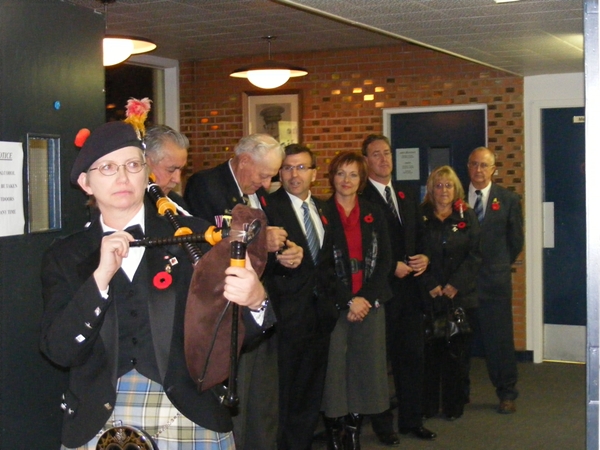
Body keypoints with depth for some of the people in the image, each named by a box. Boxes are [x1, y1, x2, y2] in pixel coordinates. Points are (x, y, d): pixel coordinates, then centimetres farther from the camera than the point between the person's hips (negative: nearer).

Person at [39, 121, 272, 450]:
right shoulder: (65, 256, 4)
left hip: (192, 415, 0)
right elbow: (59, 351, -6)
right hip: (98, 422, 1)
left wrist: (254, 301, -23)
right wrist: (100, 277, -17)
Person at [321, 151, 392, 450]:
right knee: (333, 370, -5)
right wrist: (347, 301, -9)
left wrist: (366, 297, -6)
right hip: (333, 305, -3)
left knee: (365, 370, 2)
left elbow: (384, 260, 7)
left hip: (370, 304, 3)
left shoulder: (374, 214, 12)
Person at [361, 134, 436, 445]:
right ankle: (383, 424, 18)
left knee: (413, 357, 11)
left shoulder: (408, 193, 13)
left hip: (409, 288, 6)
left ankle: (412, 420, 24)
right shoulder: (359, 197, -9)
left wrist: (423, 259, -1)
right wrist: (392, 267, -14)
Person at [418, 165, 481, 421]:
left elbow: (474, 255, 1)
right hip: (428, 296, -1)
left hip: (460, 295, 1)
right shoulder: (420, 217, 5)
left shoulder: (467, 217, 7)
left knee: (457, 351, 2)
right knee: (430, 351, 0)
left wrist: (455, 285, -9)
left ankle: (454, 405, 12)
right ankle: (428, 406, 10)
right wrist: (430, 285, -9)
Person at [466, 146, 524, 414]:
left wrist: (500, 266, 10)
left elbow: (516, 240, 9)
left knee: (500, 339, 4)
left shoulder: (508, 200, 3)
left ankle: (507, 394, 17)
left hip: (495, 281, -1)